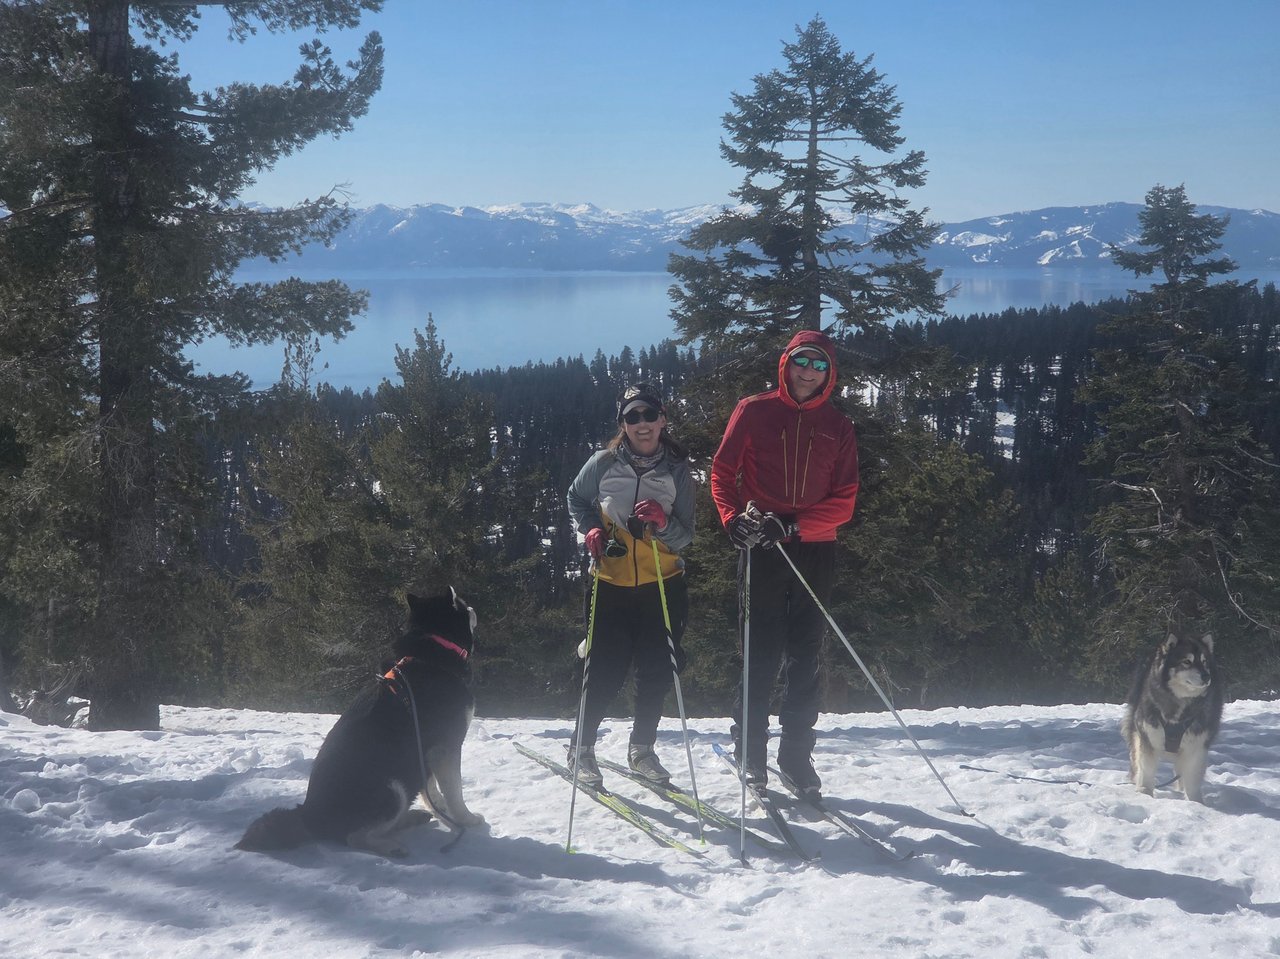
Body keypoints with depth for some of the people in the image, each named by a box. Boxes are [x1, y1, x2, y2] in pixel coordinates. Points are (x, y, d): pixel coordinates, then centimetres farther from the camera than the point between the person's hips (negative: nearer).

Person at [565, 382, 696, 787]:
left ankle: (642, 748, 26)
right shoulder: (604, 463, -5)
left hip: (663, 583, 2)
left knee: (657, 671, 6)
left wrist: (662, 523, -23)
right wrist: (592, 530, -5)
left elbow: (685, 536, -3)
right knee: (606, 671, -2)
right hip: (611, 583, -2)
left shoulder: (678, 470, -2)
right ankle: (582, 748, 17)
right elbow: (576, 500, 13)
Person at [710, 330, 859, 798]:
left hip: (814, 552, 2)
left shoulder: (838, 427, 8)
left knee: (804, 659, 6)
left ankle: (796, 754, 15)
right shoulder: (753, 411, 4)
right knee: (762, 654, -1)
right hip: (761, 550, -2)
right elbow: (722, 472, 3)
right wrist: (734, 518, -16)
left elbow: (844, 501, 2)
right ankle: (750, 750, 11)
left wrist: (792, 526, -13)